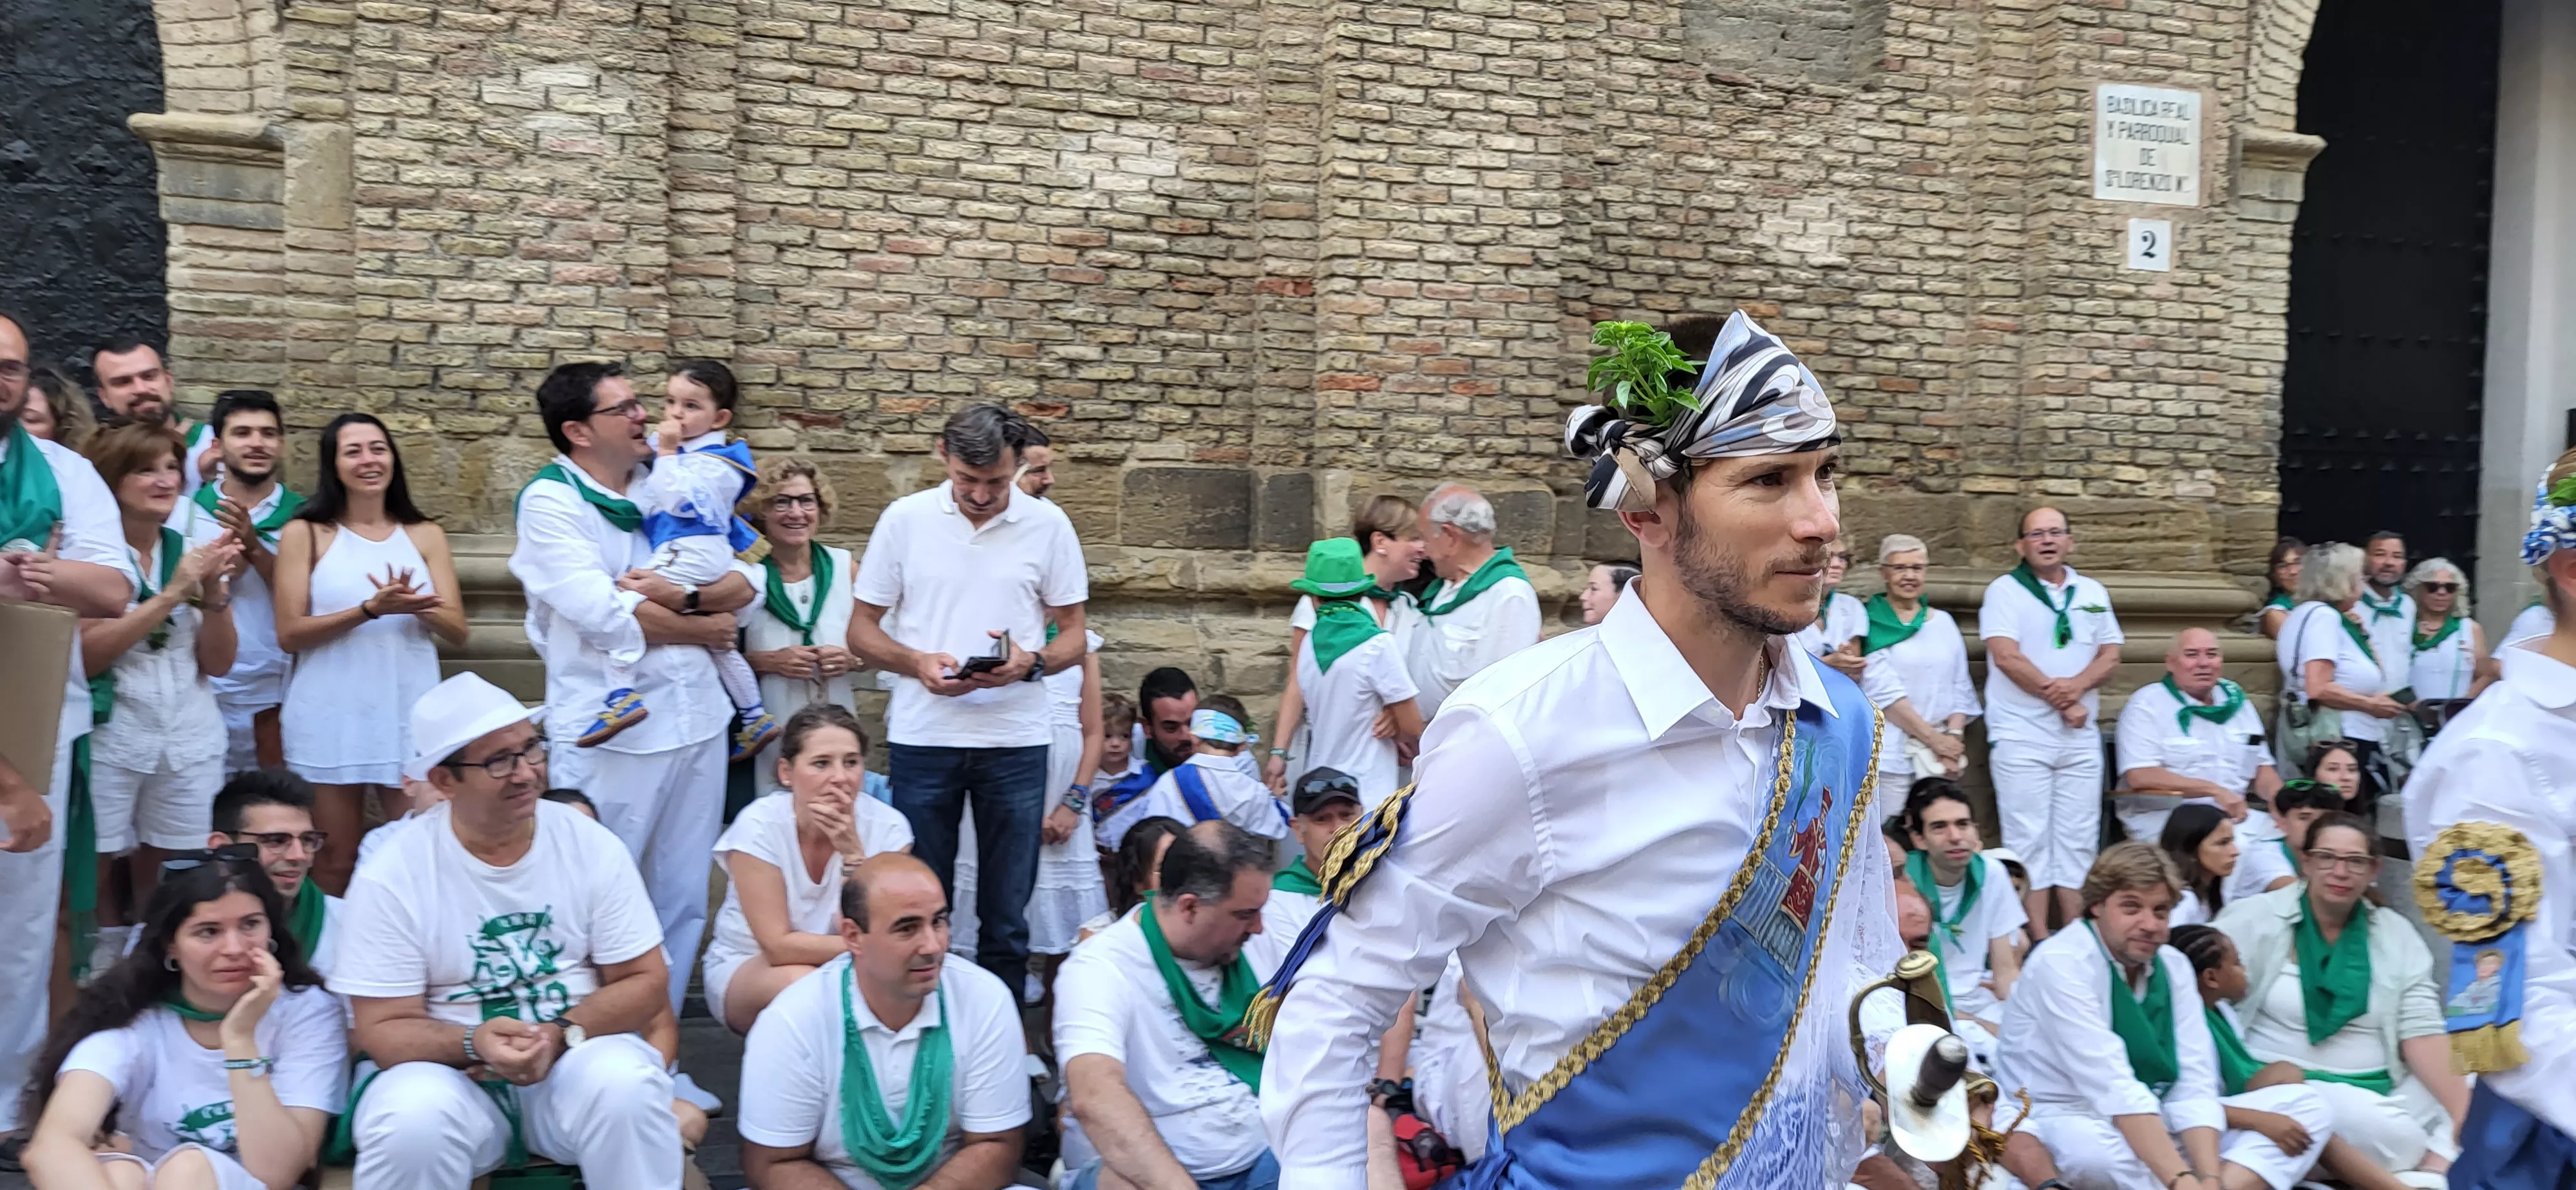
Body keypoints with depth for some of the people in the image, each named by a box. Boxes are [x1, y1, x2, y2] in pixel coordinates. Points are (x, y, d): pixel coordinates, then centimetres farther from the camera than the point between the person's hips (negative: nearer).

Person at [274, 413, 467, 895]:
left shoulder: (425, 535, 8)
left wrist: (415, 608, -18)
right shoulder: (305, 534, 1)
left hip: (411, 719, 2)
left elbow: (457, 630, 3)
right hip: (331, 723, -2)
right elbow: (290, 633, -6)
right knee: (335, 864, 6)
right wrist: (371, 609, -18)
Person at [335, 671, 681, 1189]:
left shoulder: (591, 846, -3)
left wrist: (561, 1035, -19)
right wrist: (474, 1044, -27)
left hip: (577, 1059, 1)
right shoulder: (391, 878, -8)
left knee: (626, 1085, -32)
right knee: (410, 1120, -34)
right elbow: (384, 1030, -7)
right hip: (452, 1071, -1)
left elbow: (645, 981, -1)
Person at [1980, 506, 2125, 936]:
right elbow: (2007, 657, -11)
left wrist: (2077, 685, -11)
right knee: (2029, 839, -4)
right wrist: (2059, 700, -12)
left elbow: (2110, 654, 9)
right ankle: (2039, 938, 0)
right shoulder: (2005, 591, -1)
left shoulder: (2092, 592, 15)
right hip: (2022, 736, -5)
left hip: (2081, 739, 5)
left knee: (2078, 839, 5)